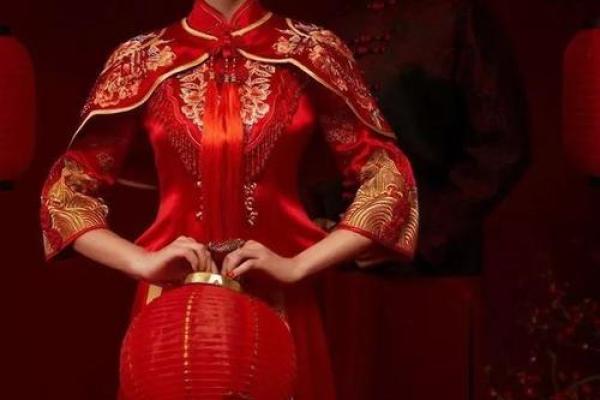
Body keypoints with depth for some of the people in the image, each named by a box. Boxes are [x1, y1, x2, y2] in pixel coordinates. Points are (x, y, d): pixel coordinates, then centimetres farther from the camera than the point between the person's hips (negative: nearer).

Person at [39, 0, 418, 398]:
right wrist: (142, 262, -9)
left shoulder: (312, 51, 2)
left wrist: (297, 266, -11)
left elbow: (389, 181, 0)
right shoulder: (142, 59, 5)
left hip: (278, 303, -1)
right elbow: (65, 192, 7)